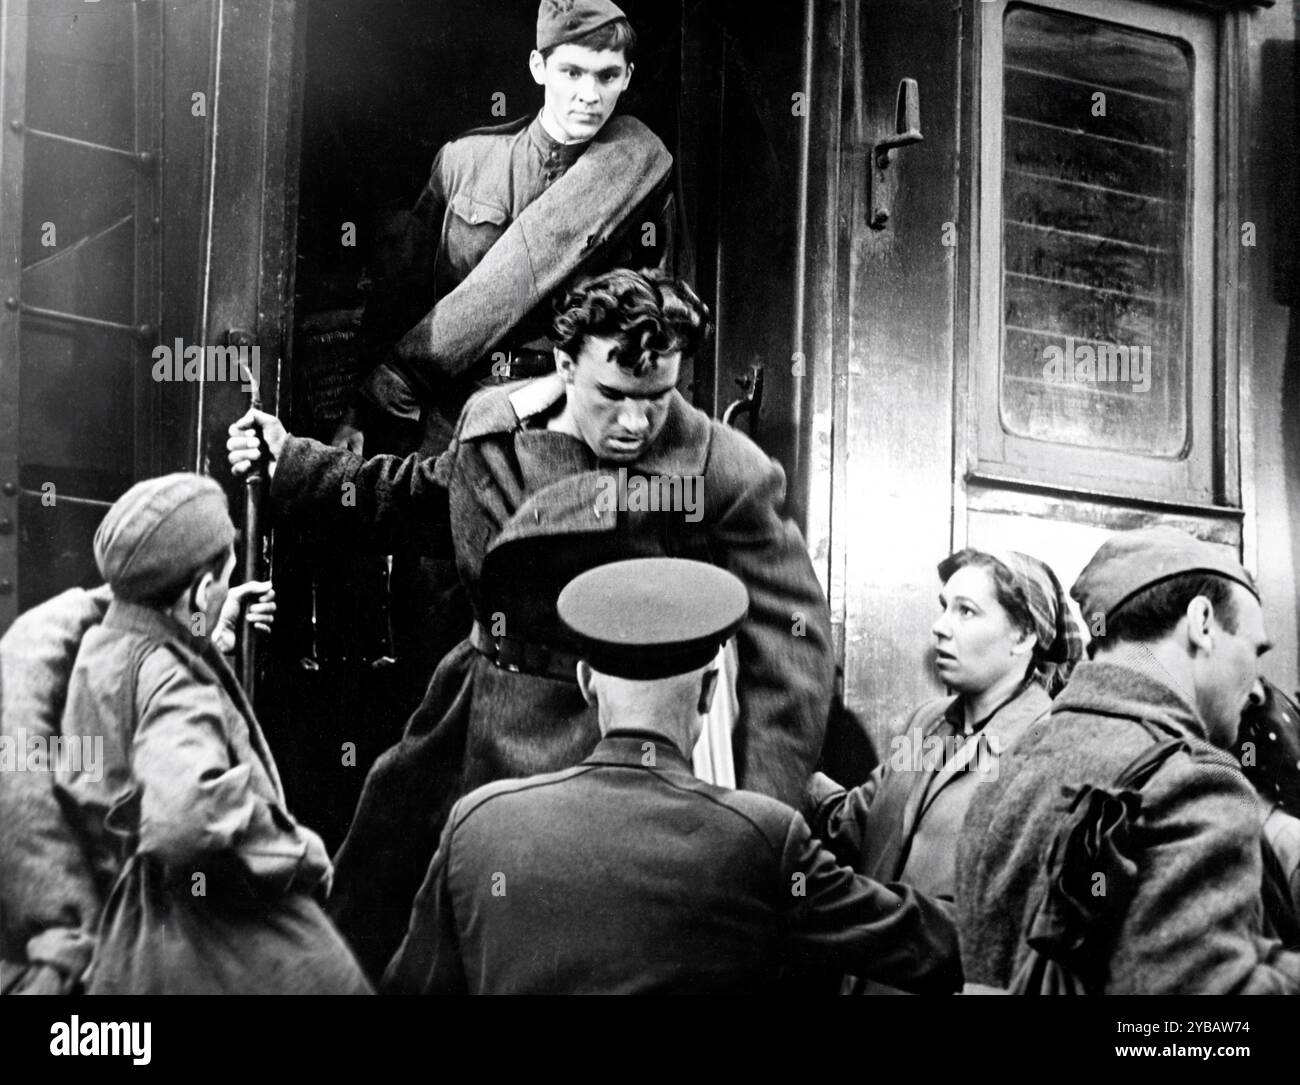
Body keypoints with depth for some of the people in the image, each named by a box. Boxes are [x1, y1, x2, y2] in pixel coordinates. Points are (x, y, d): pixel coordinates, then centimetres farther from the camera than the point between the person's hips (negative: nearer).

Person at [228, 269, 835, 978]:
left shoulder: (721, 476, -16)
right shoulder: (491, 422, 1)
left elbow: (792, 644, -14)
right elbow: (431, 497, 23)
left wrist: (760, 824, -20)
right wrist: (290, 463, 19)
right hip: (470, 731, 6)